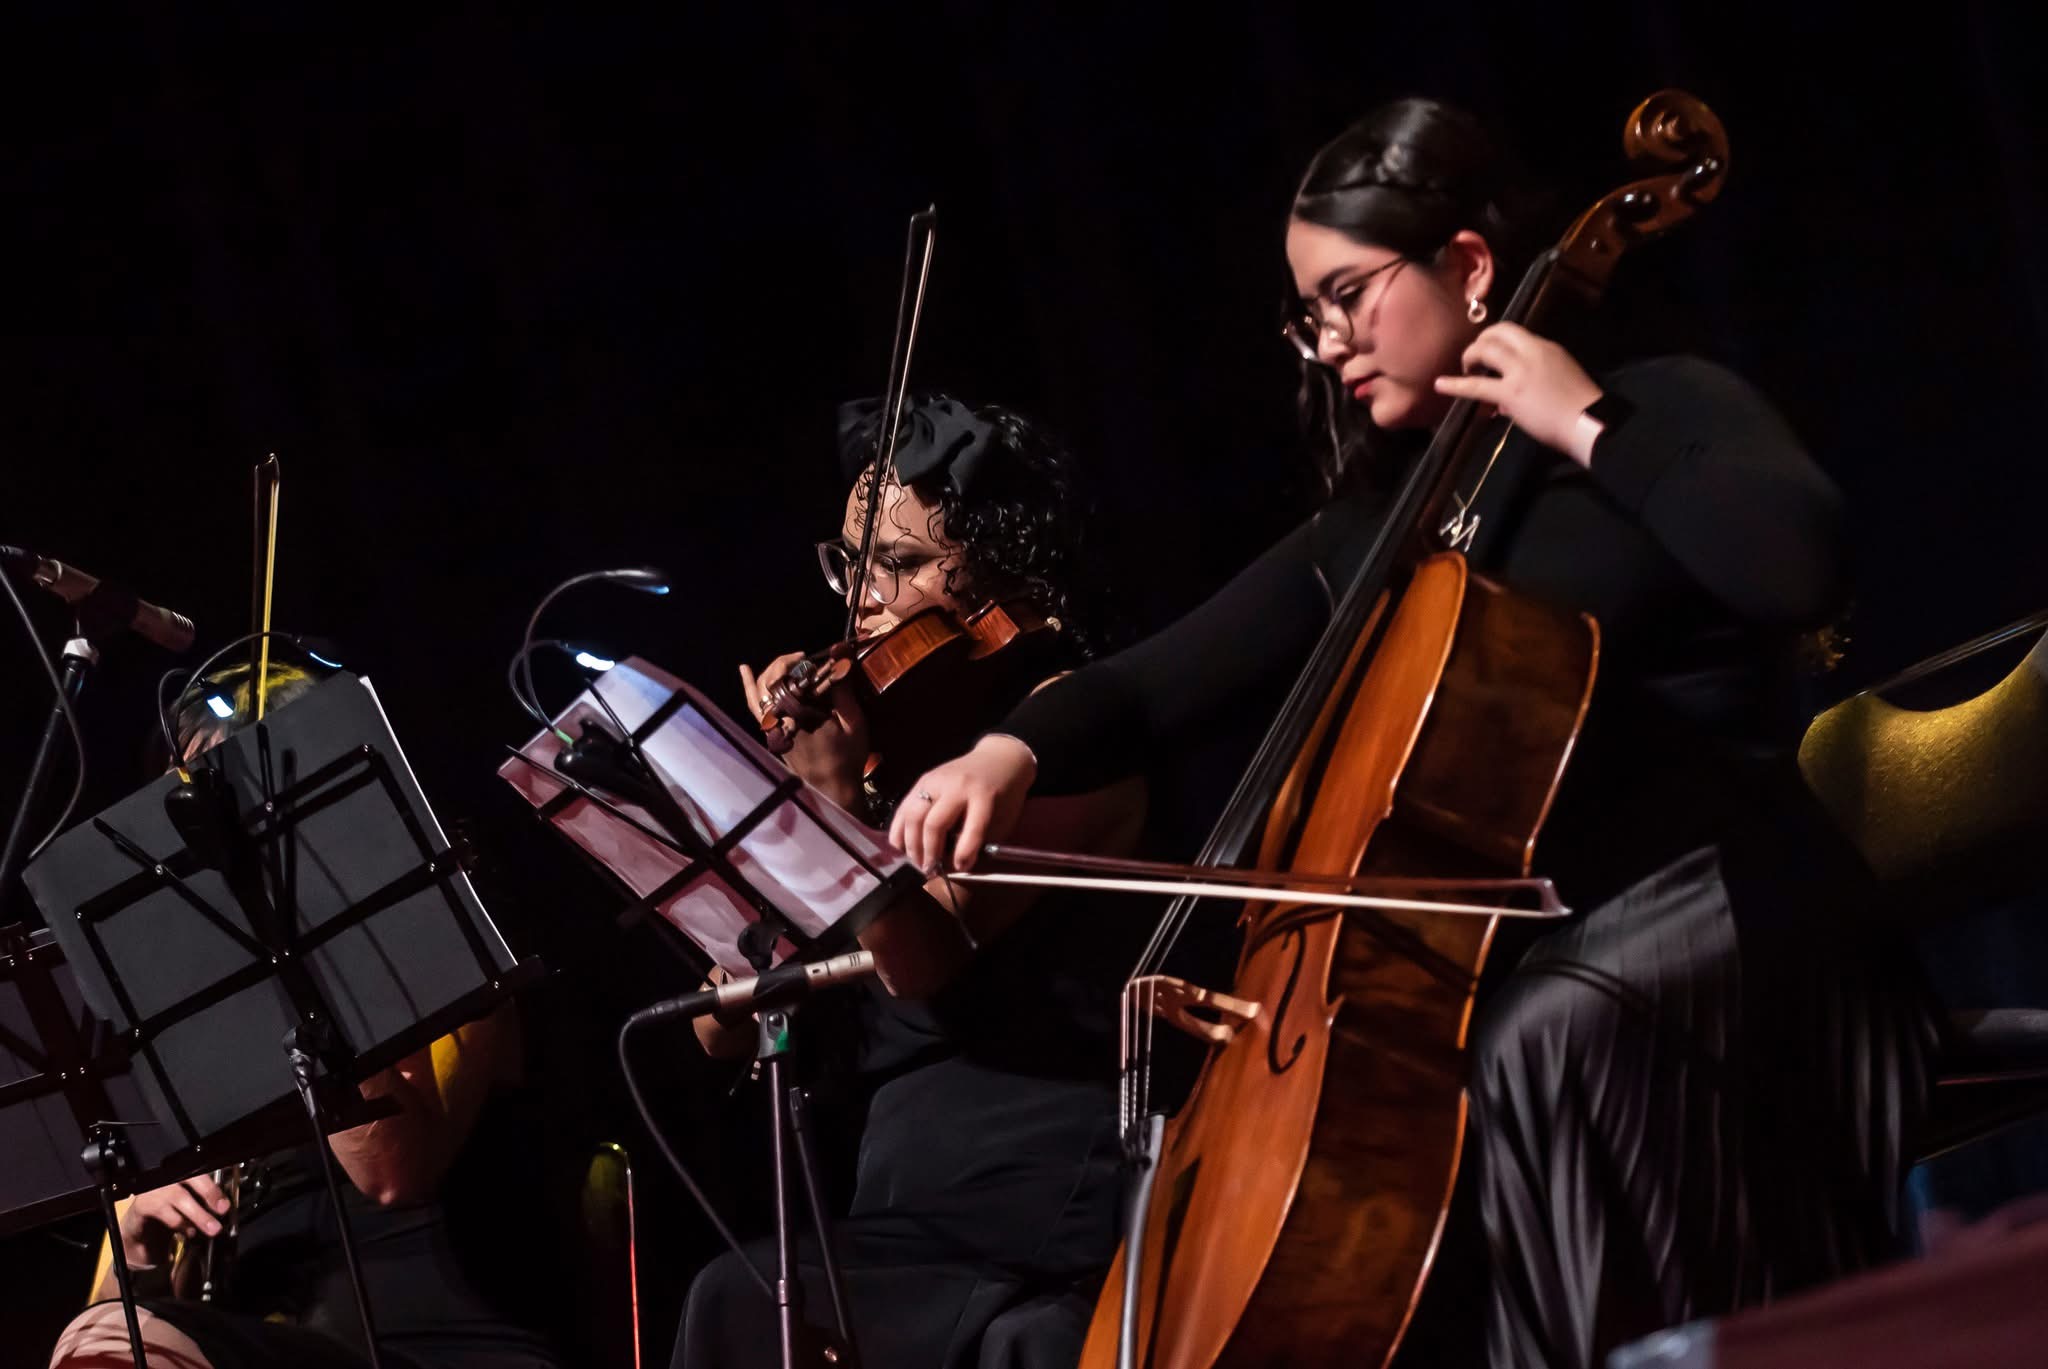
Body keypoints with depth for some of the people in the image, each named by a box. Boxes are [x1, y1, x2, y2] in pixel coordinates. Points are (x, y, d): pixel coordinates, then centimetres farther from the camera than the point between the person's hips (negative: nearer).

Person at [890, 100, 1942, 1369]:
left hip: (1714, 902, -7)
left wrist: (1587, 430, -15)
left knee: (1539, 1042, -37)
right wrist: (1015, 749, -8)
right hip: (1510, 940, 7)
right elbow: (1160, 681, 12)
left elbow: (1799, 565, -23)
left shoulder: (1659, 409, -1)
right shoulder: (1376, 528, 17)